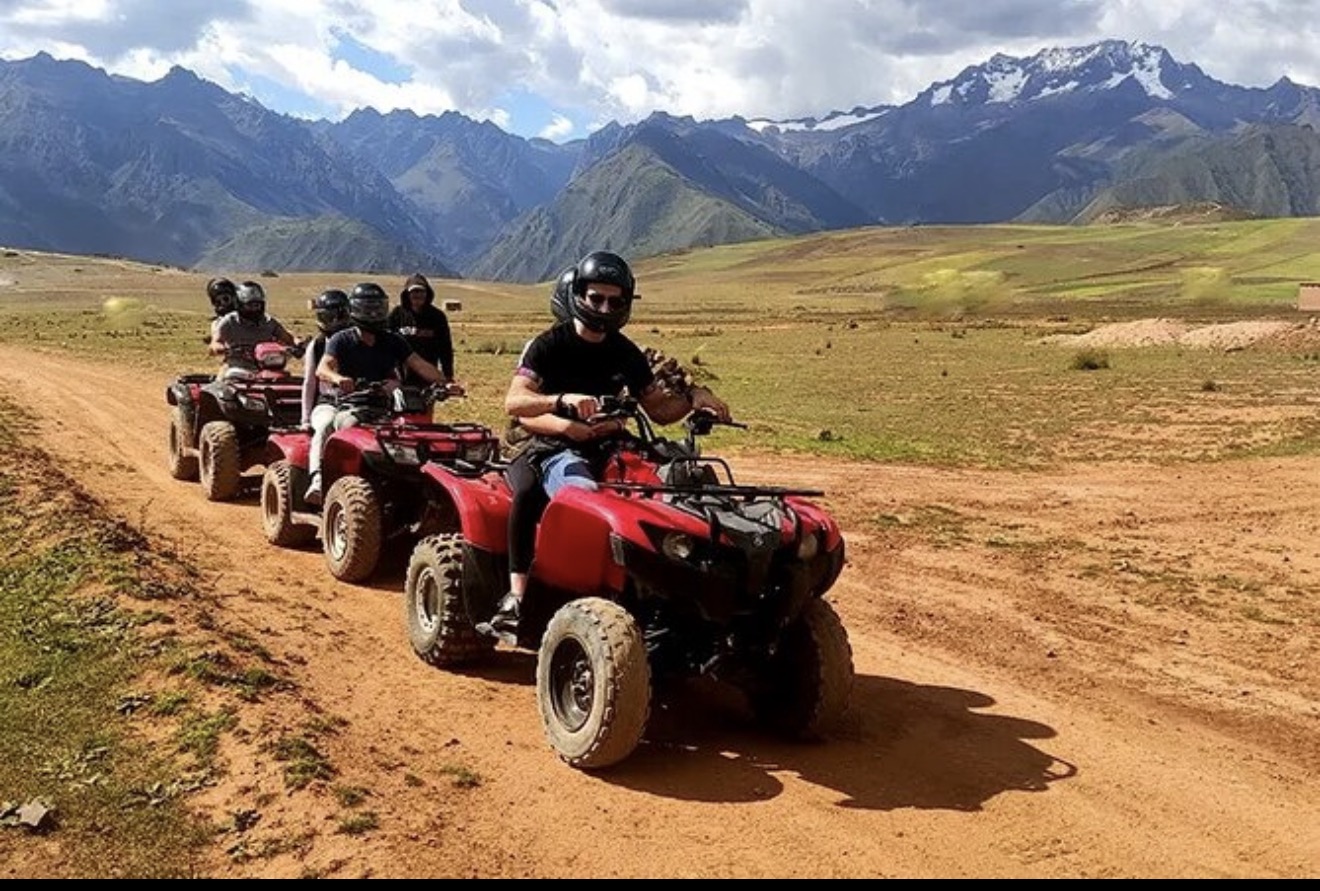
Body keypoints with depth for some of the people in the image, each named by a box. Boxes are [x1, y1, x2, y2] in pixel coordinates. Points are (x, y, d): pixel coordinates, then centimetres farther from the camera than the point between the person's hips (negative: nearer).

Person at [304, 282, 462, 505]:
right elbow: (322, 369, -21)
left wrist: (446, 383, -21)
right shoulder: (341, 340, -5)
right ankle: (317, 480, -44)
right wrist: (338, 378, -46)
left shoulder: (392, 342, 7)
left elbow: (419, 365, -3)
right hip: (333, 402, -3)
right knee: (325, 425, -33)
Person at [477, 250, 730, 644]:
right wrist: (564, 400, -35)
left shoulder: (625, 354, 12)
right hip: (556, 450, -5)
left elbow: (659, 410, 15)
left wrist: (692, 397, -6)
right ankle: (516, 599, -33)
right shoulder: (549, 346, -3)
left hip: (611, 449, 5)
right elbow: (514, 402, -18)